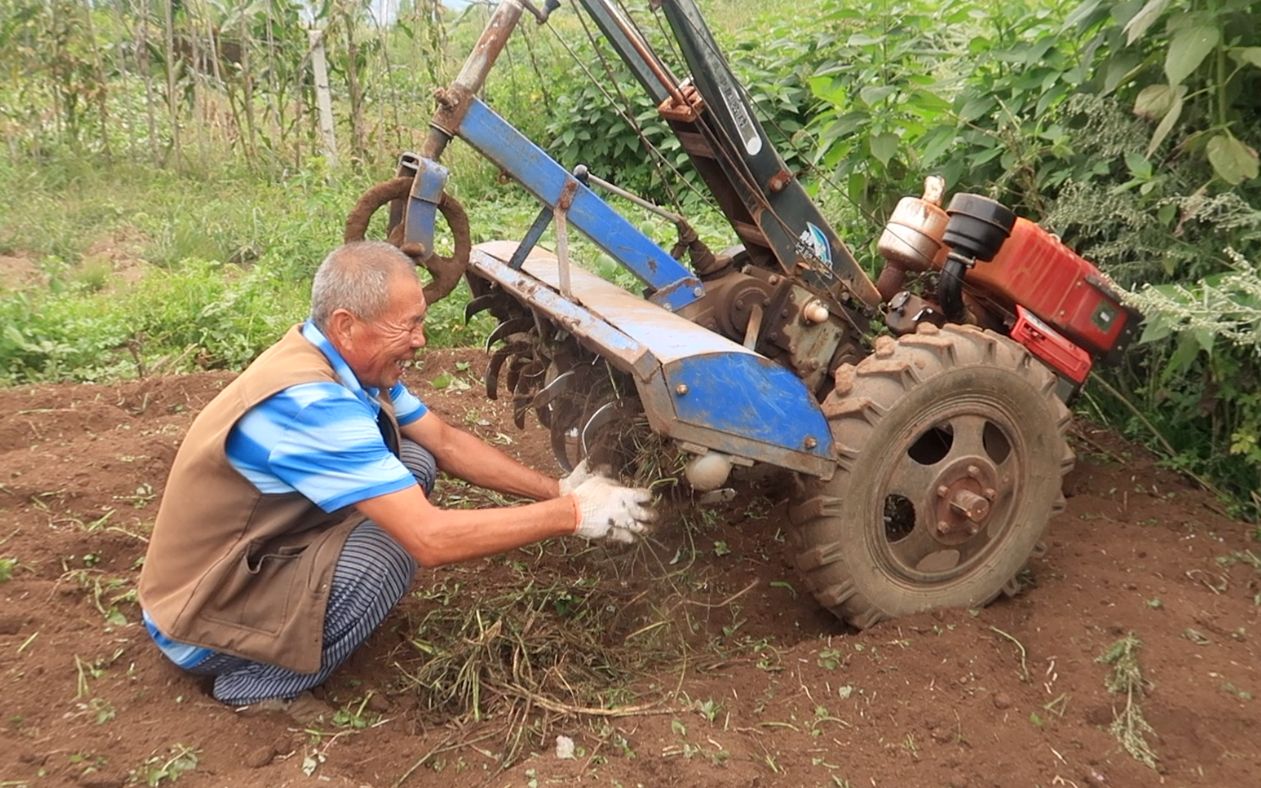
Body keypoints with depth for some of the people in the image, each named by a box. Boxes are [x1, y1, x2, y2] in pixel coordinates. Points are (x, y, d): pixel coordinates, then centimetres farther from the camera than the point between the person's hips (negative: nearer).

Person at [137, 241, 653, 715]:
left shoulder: (348, 361, -6)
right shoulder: (308, 404, -34)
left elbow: (444, 442, 3)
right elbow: (431, 538, -37)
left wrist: (556, 490, -7)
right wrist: (572, 515, -28)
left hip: (263, 549, 8)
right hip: (203, 618, -8)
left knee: (412, 461, -1)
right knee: (397, 539, -28)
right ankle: (257, 684, -7)